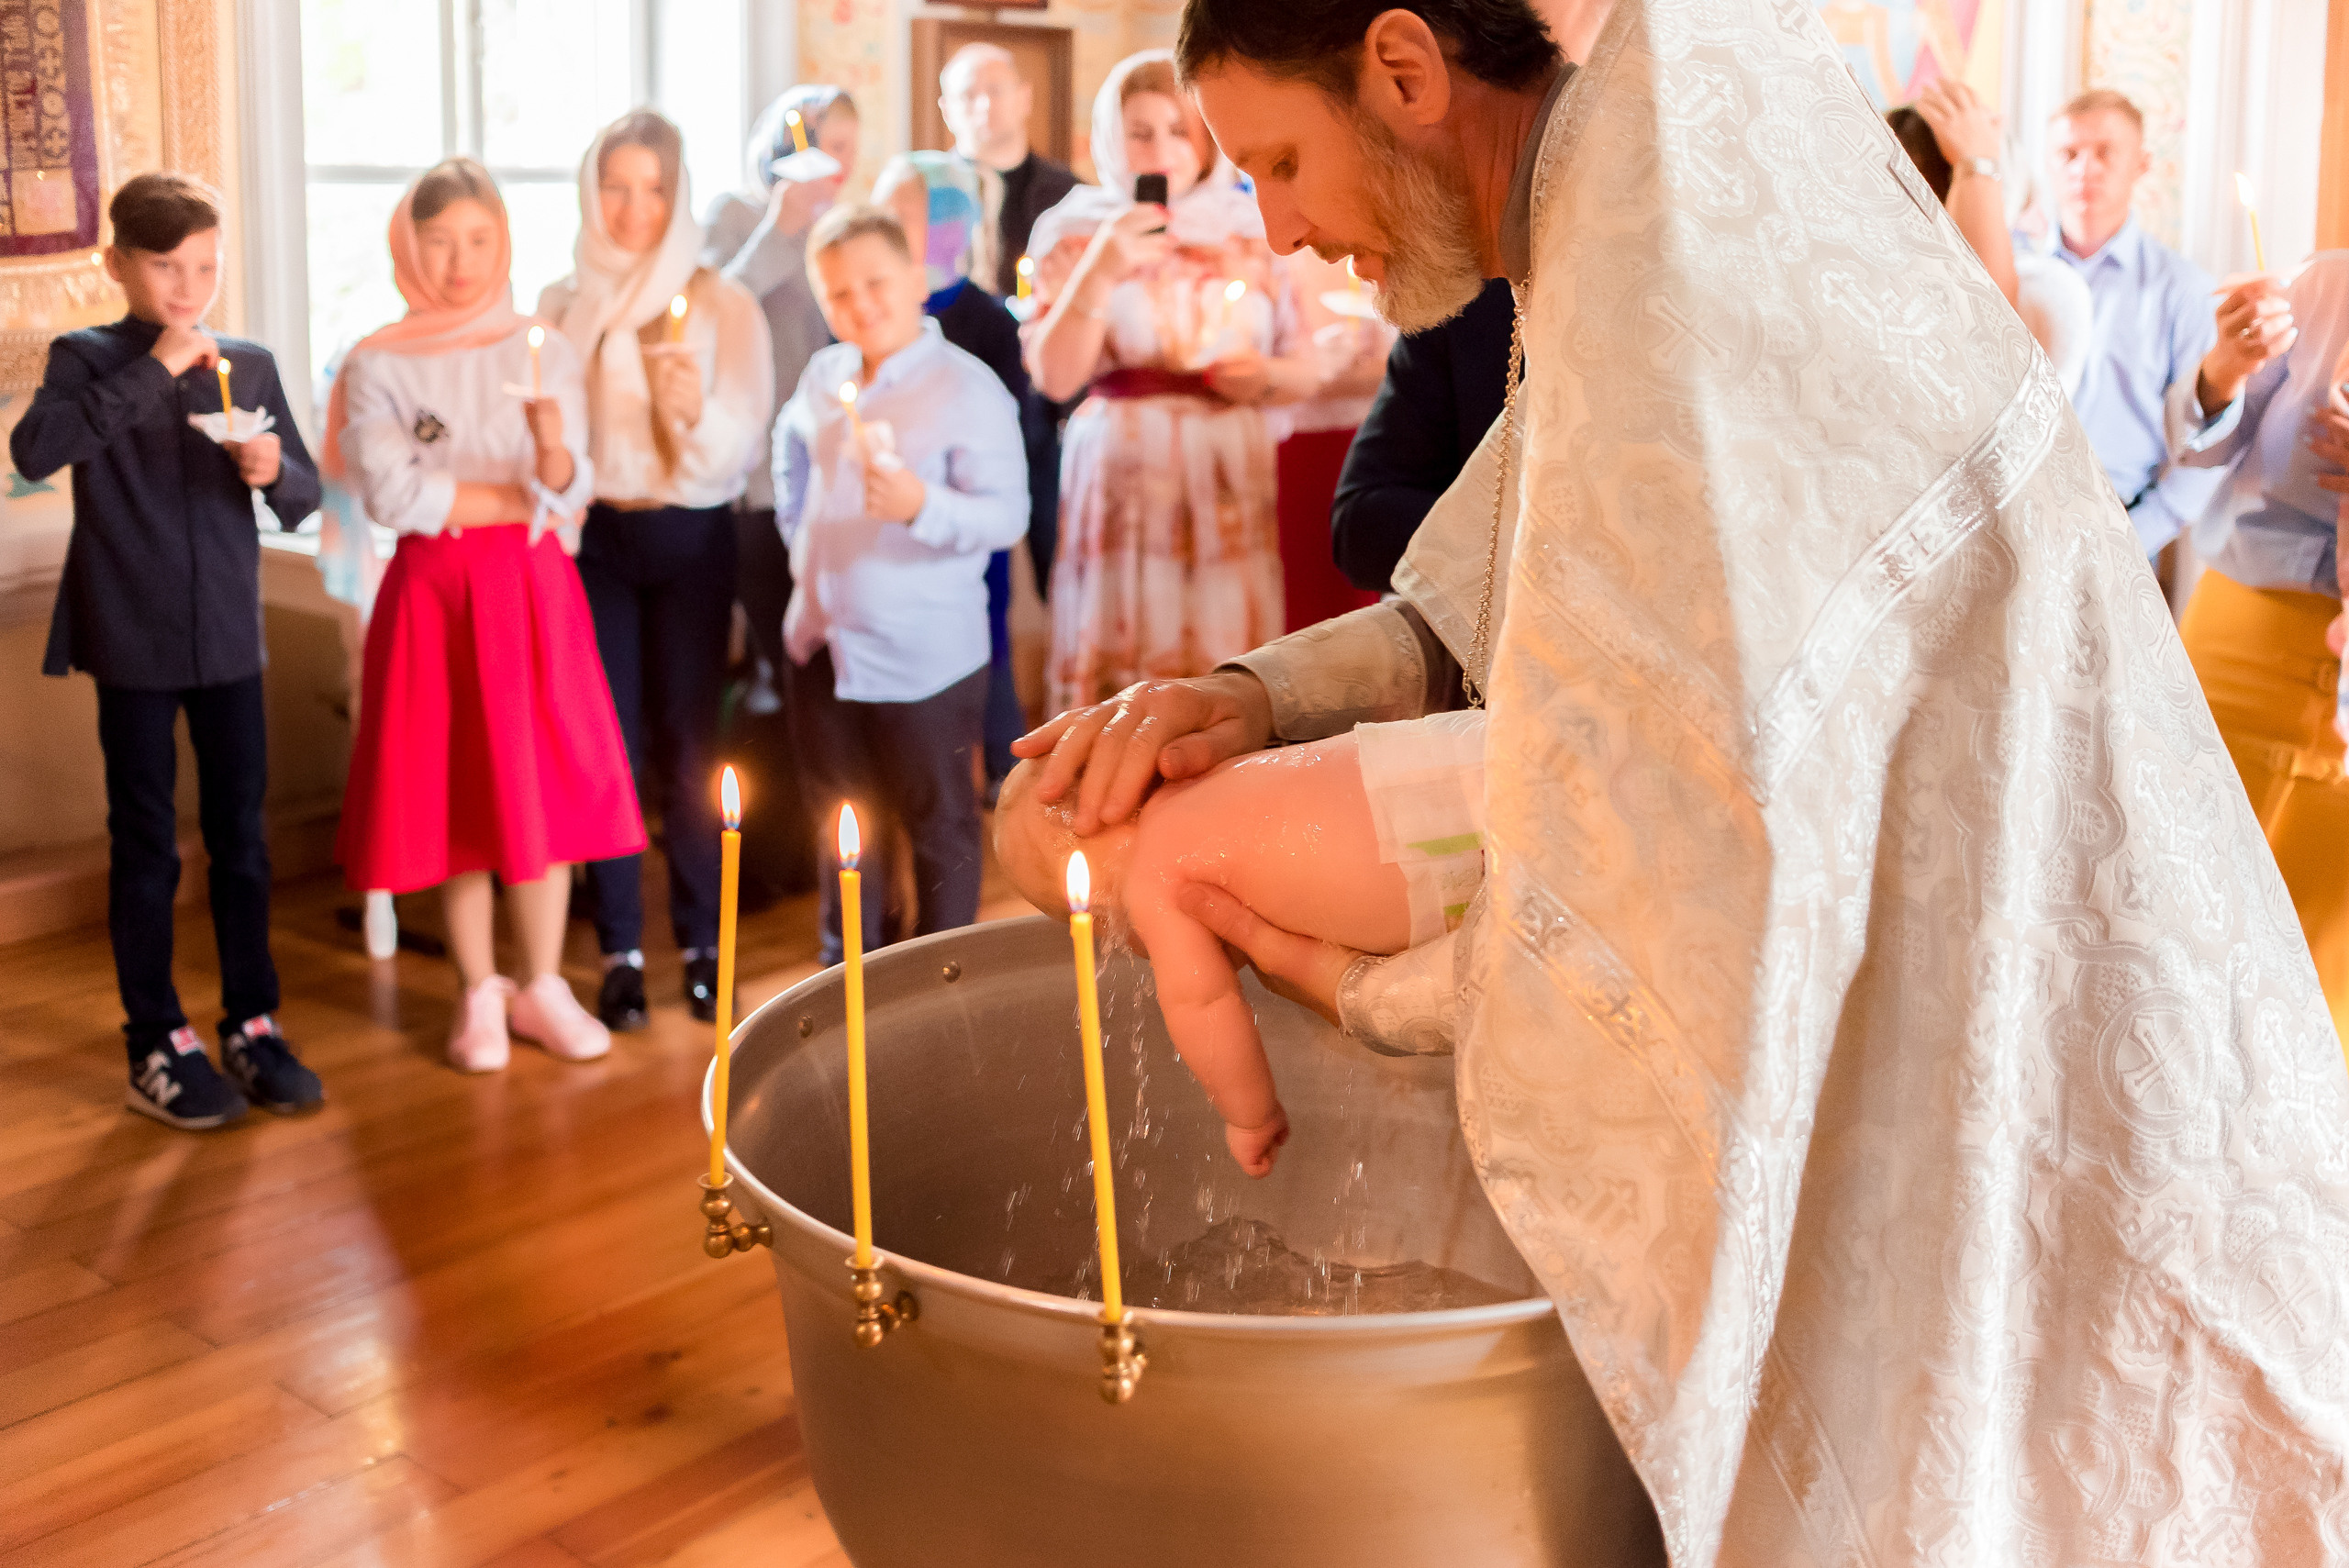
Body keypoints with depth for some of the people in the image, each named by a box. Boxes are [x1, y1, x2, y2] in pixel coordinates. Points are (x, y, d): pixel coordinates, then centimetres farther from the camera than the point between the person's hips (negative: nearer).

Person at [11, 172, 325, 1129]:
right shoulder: (87, 359, -4)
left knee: (242, 836, 9)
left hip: (229, 637, 3)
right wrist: (151, 371, -24)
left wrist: (274, 471, -14)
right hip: (132, 643, -3)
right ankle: (157, 1048, 16)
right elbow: (35, 450, -23)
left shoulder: (248, 366, 5)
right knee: (145, 845, 6)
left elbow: (303, 499, 9)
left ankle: (251, 1026, 22)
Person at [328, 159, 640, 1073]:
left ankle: (542, 987, 16)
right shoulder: (379, 365, 0)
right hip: (435, 589, -1)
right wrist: (509, 496, -7)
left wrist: (553, 444, -26)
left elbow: (572, 495, -4)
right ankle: (479, 994, 17)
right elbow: (390, 493, -12)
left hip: (533, 586, 1)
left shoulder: (544, 352, 4)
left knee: (546, 783, 2)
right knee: (455, 791, 3)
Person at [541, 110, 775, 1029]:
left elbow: (741, 444, -6)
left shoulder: (722, 305, 1)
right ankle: (620, 952, 10)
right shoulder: (560, 306, 8)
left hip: (690, 539, -1)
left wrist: (695, 410, -25)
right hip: (593, 538, 2)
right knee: (608, 745, 2)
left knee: (688, 743, 1)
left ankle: (701, 944, 13)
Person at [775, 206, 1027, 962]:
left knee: (938, 824, 7)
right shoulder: (823, 377, 4)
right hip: (822, 643, 7)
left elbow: (1006, 515, -22)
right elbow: (792, 451, 26)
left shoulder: (969, 389, -16)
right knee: (840, 818, 19)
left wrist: (921, 504, -37)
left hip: (922, 656, -7)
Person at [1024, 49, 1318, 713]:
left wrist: (1268, 374, -8)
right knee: (1125, 662, -5)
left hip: (1233, 477, 2)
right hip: (1124, 476, -2)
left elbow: (1305, 372, 14)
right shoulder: (1077, 230, 5)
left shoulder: (1251, 231, 11)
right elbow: (1054, 378, -8)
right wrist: (1100, 271, -17)